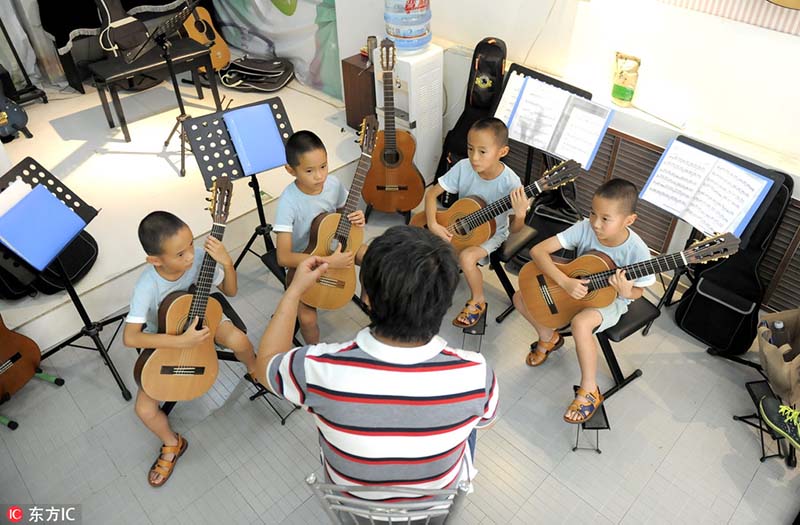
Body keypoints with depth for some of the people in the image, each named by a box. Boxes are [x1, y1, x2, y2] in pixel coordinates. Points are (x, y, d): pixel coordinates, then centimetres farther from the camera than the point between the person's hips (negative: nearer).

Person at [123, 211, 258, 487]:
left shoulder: (200, 256, -27)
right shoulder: (148, 286, -34)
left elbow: (230, 291, -14)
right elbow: (130, 337, -35)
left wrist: (227, 262, -34)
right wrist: (181, 341, -41)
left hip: (201, 316, 2)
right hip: (166, 339, -1)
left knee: (238, 340, -29)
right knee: (144, 410, -11)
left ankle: (255, 371, 7)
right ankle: (172, 444, 22)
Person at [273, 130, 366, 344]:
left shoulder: (333, 184, -14)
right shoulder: (289, 202, -29)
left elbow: (344, 214, 6)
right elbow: (283, 257, -32)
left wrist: (357, 219, -18)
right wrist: (329, 262, -37)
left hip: (333, 245, 5)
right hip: (303, 262, -5)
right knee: (307, 319, -21)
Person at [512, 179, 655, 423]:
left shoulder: (637, 251, -27)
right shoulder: (585, 228, -23)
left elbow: (637, 291, -9)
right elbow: (538, 250, -26)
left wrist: (626, 292, -34)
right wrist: (565, 282, -37)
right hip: (575, 285, 4)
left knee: (580, 323, -36)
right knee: (521, 297, -8)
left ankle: (589, 391, -13)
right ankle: (548, 337, 22)